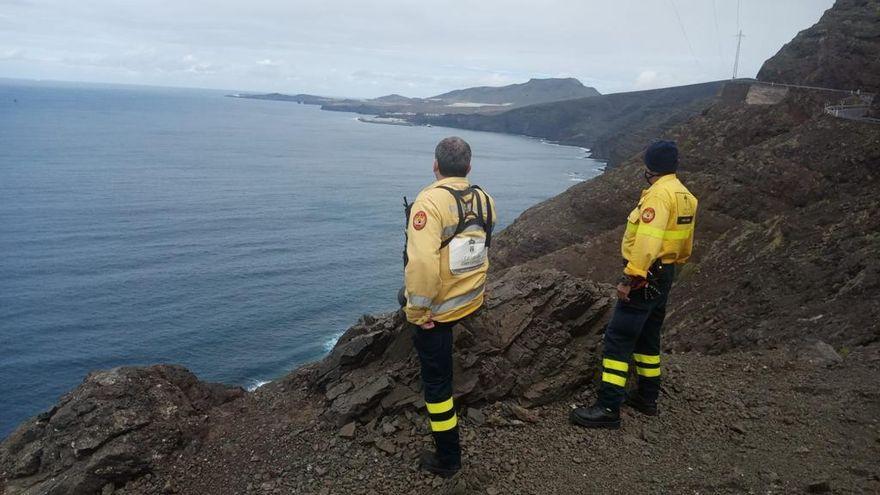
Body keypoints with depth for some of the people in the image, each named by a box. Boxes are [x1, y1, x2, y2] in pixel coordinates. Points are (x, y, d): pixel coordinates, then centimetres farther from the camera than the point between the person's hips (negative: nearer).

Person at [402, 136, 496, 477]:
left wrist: (416, 312, -19)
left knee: (436, 380, 8)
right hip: (471, 301, 7)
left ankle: (448, 458, 21)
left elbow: (422, 265, -33)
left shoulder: (430, 201, -24)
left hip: (438, 308, -7)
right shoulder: (484, 199, -1)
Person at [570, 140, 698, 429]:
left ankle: (608, 408, -8)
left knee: (618, 339, -9)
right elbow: (686, 246, 21)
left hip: (645, 277, -10)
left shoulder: (659, 193, -18)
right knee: (647, 337, 19)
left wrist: (629, 278, -28)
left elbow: (648, 241, -28)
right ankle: (647, 397, 29)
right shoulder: (686, 197, 11)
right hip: (664, 275, 10)